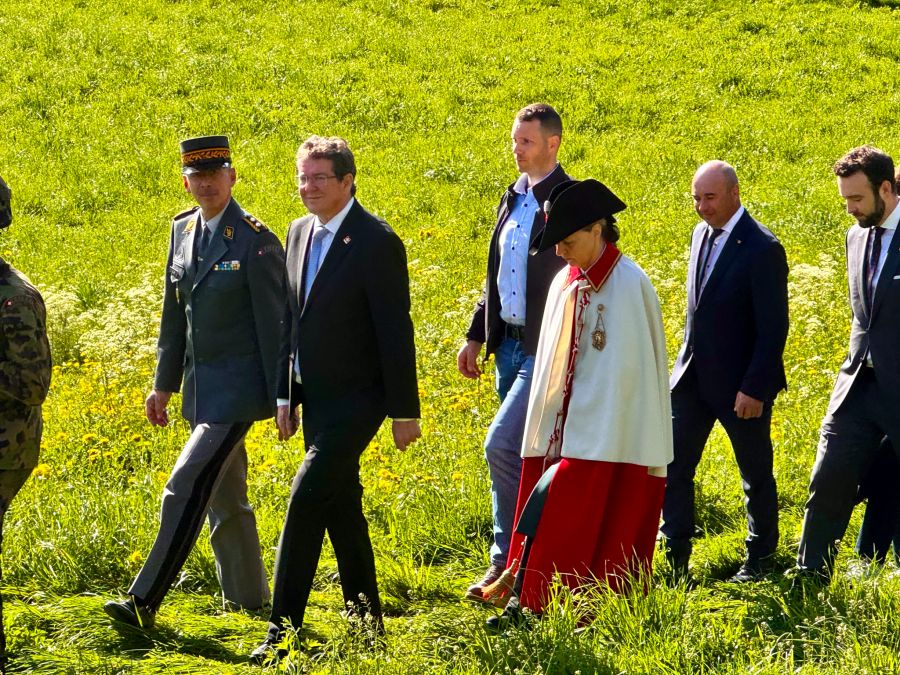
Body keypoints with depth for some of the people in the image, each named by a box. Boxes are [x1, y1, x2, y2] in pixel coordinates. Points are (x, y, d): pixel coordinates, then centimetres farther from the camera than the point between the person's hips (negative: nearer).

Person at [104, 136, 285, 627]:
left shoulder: (257, 242, -14)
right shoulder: (182, 230, 8)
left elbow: (274, 325, -13)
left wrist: (282, 398, -13)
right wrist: (164, 383, 15)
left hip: (238, 385, -8)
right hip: (200, 384, 8)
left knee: (187, 487, -15)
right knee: (224, 496, 17)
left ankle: (144, 601, -16)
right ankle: (248, 597, 30)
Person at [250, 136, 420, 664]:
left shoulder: (376, 242, -16)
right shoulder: (300, 232, 8)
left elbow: (396, 331, -15)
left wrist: (405, 411, -14)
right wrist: (285, 395, 14)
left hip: (356, 397, -8)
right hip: (314, 397, 8)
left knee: (306, 499, -16)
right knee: (341, 505, 16)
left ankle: (283, 630, -15)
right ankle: (366, 617, 28)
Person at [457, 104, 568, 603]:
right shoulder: (513, 199, 13)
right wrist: (476, 335, 18)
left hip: (545, 347, -9)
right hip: (509, 342, 9)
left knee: (502, 445, -15)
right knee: (526, 453, 14)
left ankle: (507, 559, -5)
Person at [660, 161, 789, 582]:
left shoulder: (762, 249, -18)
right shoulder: (703, 234, 6)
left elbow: (774, 328, -18)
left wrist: (754, 388, -20)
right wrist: (686, 364, 13)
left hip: (740, 384, -7)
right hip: (694, 374, 7)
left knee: (756, 475, 8)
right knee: (673, 466, 2)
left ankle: (759, 563, 22)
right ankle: (675, 560, 9)